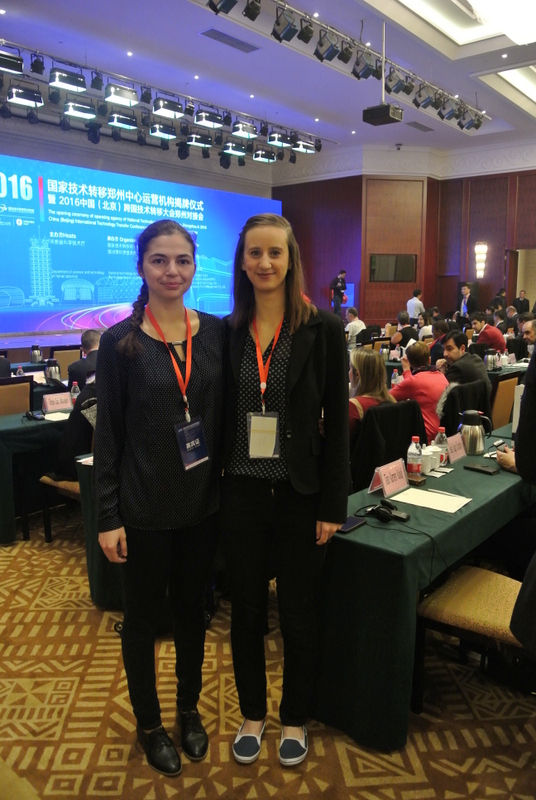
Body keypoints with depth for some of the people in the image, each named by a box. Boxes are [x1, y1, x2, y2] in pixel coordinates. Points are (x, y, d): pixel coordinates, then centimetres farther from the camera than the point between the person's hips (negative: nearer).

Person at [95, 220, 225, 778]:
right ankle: (148, 723, 38)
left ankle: (189, 707, 43)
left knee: (191, 607, 19)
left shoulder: (216, 332, -1)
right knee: (143, 616, 14)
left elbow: (226, 415, 5)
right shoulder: (119, 342, -9)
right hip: (143, 506, -3)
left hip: (202, 501, 3)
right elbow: (108, 434, -7)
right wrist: (107, 517, -8)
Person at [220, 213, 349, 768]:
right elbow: (220, 415, 6)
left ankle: (294, 719, 38)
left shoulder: (322, 329, -7)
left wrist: (332, 505, -7)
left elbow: (336, 422, -6)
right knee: (246, 609, 15)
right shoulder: (228, 331, 1)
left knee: (297, 613, 13)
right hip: (242, 493, 2)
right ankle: (252, 714, 39)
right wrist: (213, 487, 1)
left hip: (300, 494, -2)